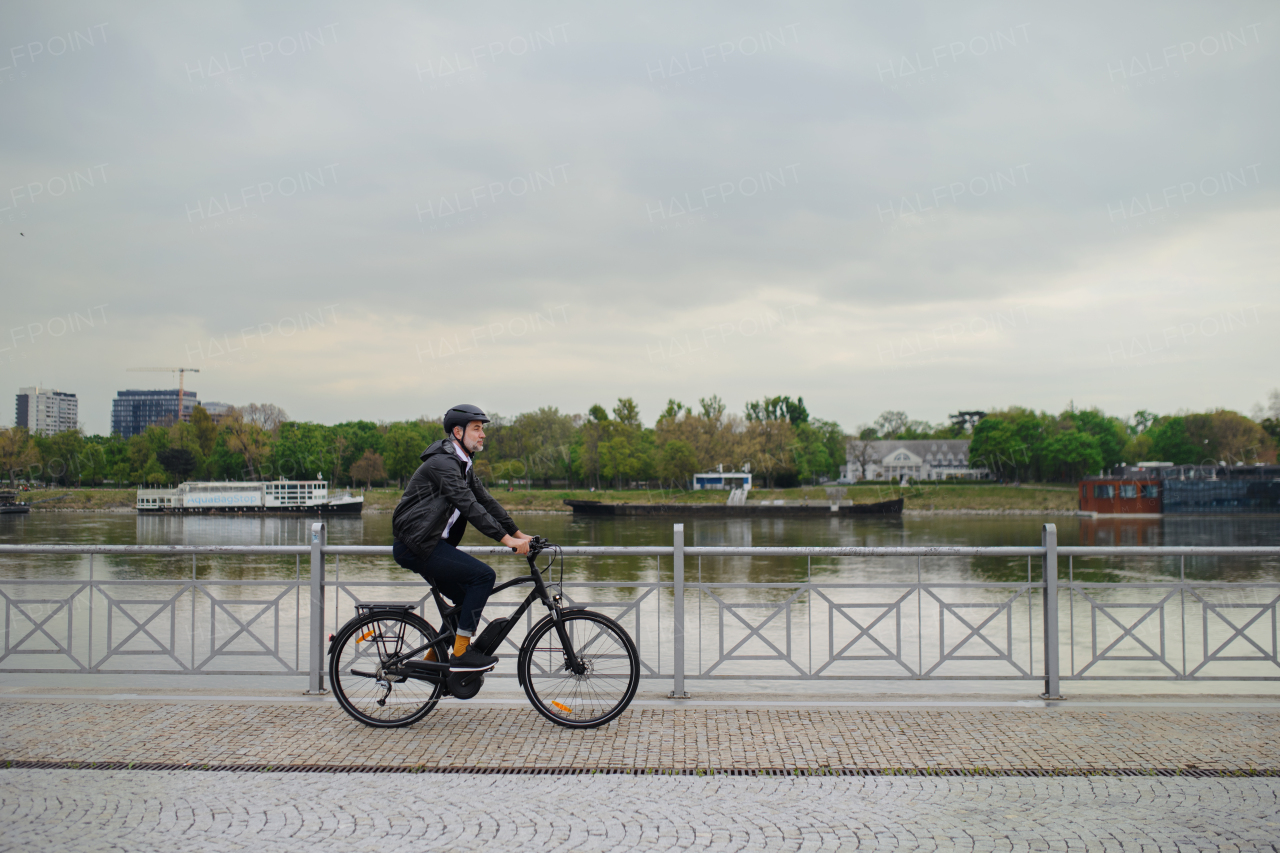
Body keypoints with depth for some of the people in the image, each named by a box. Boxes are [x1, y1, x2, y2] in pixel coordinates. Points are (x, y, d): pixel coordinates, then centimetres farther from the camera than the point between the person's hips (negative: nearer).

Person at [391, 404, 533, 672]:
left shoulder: (463, 464, 16)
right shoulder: (443, 462, -16)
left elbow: (485, 501, 16)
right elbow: (469, 505, -25)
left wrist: (518, 533, 8)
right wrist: (506, 539, -27)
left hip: (426, 543, 10)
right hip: (416, 544, -10)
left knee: (468, 599, 12)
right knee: (483, 575, -17)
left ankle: (435, 657, 22)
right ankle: (461, 653, -12)